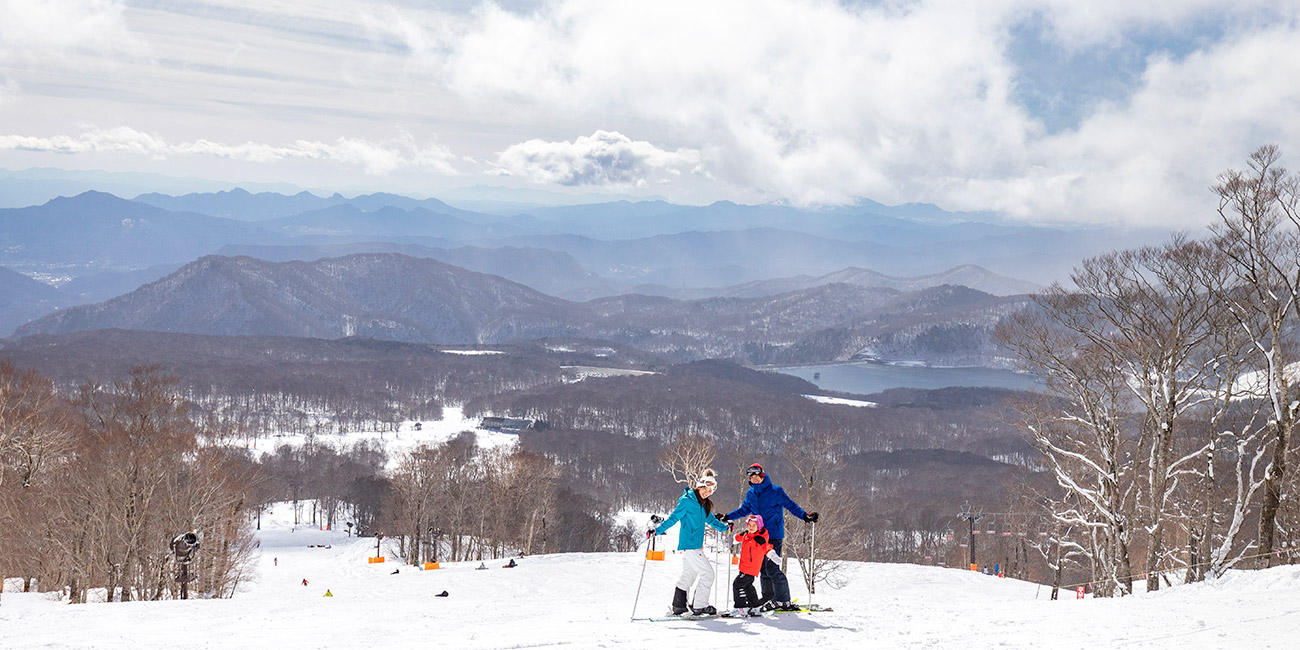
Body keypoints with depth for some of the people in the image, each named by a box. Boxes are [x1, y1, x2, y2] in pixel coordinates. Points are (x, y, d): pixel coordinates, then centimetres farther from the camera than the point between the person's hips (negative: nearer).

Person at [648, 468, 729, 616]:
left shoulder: (704, 504, 13)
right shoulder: (687, 501, -12)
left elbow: (710, 520, 31)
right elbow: (673, 518, -13)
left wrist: (724, 528, 37)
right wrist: (656, 530, -19)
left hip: (696, 545, 9)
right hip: (689, 545, -9)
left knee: (688, 576, 13)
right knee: (707, 573, -7)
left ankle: (678, 607, 19)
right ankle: (699, 606, -2)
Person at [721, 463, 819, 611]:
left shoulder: (776, 491, -4)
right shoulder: (751, 494, 12)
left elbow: (791, 505, 0)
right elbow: (744, 510, 26)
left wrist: (805, 516, -13)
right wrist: (727, 517, 19)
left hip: (774, 535, -6)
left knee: (772, 568, -13)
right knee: (763, 569, 6)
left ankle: (783, 600, -7)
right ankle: (769, 600, 13)